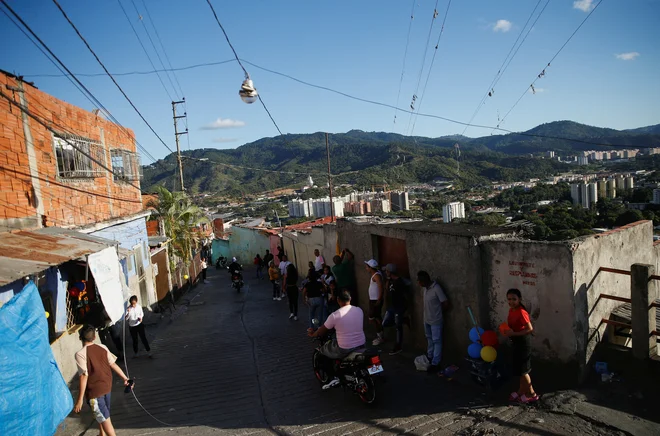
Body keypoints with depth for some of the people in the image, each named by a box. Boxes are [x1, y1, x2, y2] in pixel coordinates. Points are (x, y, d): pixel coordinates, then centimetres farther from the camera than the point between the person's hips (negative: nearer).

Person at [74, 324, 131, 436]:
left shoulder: (80, 354, -17)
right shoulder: (103, 348, -2)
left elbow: (84, 376, -20)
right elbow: (113, 364, 2)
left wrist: (80, 399, -16)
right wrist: (125, 378, 11)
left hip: (94, 390, -6)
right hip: (107, 386, 6)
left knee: (104, 418, 2)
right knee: (101, 414, 27)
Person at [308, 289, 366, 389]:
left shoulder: (335, 315, -18)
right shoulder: (359, 310, -3)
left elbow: (321, 332, -5)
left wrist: (312, 334, 17)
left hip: (344, 350, -6)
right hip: (361, 345, 6)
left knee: (323, 351, 19)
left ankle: (333, 378, 14)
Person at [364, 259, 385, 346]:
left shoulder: (376, 275, -20)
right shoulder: (374, 274, 10)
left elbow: (381, 288, -27)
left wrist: (379, 300, -24)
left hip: (376, 301, -10)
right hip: (373, 300, 10)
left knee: (371, 319, -4)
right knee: (377, 318, 14)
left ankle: (380, 337, 4)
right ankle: (380, 336, 23)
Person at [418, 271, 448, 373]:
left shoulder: (436, 288, -24)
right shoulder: (424, 288, 0)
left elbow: (446, 303, -18)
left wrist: (438, 310, -3)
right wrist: (430, 309, 9)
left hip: (435, 320, -8)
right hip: (426, 319, 8)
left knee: (436, 341, 2)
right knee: (429, 339, 21)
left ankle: (435, 363, 8)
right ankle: (429, 357, 36)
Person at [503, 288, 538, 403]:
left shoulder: (521, 312, -24)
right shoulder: (511, 310, 4)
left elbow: (530, 329, -25)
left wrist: (513, 334, -26)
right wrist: (507, 331, 0)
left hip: (523, 342, -9)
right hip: (516, 341, 9)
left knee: (522, 370, 1)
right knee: (519, 368, 18)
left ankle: (532, 394, 15)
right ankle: (521, 391, 31)